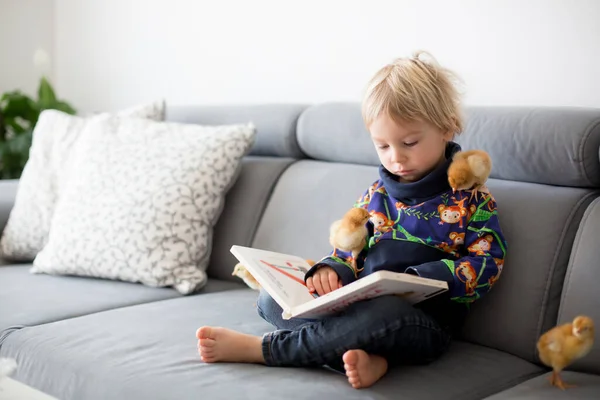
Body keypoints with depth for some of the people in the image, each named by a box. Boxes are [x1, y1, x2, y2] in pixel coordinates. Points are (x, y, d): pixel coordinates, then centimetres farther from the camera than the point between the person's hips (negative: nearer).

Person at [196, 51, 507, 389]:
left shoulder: (471, 199, -1)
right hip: (362, 304, 6)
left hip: (425, 320, -5)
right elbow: (350, 250, 17)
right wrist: (330, 269, -8)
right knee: (272, 296, -7)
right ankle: (367, 354, -29)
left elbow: (486, 263, -7)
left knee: (386, 312, -40)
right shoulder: (375, 195, 13)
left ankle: (259, 348, -24)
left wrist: (417, 281, -21)